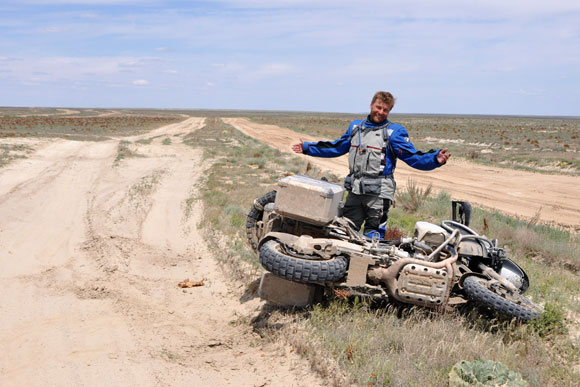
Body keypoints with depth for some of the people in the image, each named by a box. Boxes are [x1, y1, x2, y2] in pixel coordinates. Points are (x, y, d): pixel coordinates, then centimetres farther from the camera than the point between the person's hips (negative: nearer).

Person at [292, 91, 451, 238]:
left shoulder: (394, 131, -1)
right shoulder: (355, 126, 14)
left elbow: (413, 157, -8)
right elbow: (337, 148, 26)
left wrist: (435, 159, -26)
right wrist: (308, 148, 28)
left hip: (378, 194, -5)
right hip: (355, 191, 5)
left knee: (372, 238, -4)